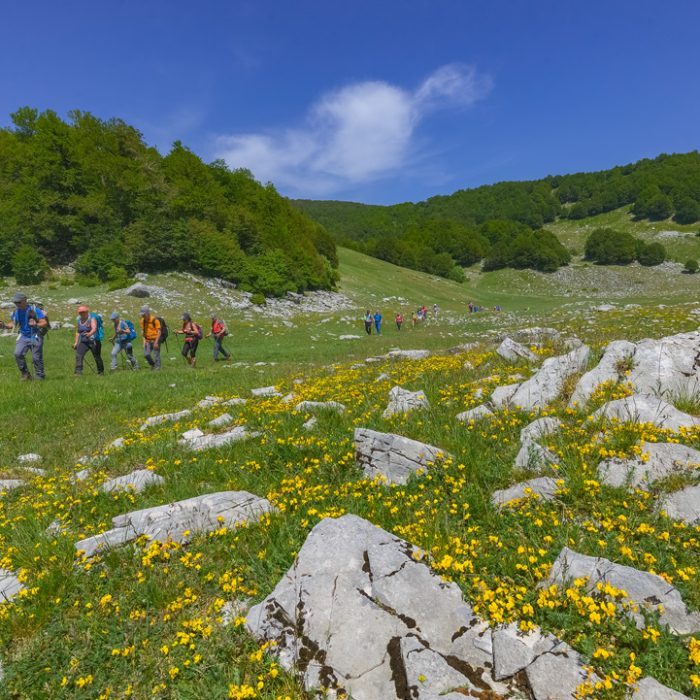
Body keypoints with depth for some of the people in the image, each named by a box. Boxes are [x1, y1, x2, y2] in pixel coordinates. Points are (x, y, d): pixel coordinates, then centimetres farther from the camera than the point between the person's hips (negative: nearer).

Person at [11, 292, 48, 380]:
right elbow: (14, 324, 19)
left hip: (35, 337, -5)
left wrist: (36, 325, -32)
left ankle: (40, 377, 11)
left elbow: (45, 323, -15)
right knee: (18, 354, -15)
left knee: (36, 358, -1)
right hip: (24, 337, 5)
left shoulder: (34, 310, -13)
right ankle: (25, 374, -1)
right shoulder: (15, 312, 5)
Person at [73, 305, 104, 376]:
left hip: (94, 341, -5)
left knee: (97, 357, 4)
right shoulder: (79, 320, 9)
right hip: (83, 342, 5)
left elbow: (94, 328, -28)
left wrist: (90, 333, -49)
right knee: (78, 355, -14)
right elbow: (78, 332, 19)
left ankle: (101, 372, 21)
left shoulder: (92, 319, -11)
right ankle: (78, 372, -15)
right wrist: (76, 342, 15)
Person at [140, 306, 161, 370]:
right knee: (146, 354, 0)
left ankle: (157, 367, 6)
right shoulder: (143, 320, 5)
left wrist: (156, 342, -16)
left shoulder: (154, 320, -14)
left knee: (156, 355, -5)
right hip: (148, 341, 6)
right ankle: (152, 365, 22)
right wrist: (144, 340, 5)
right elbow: (142, 330, 15)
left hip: (155, 340, -6)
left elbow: (159, 331, -13)